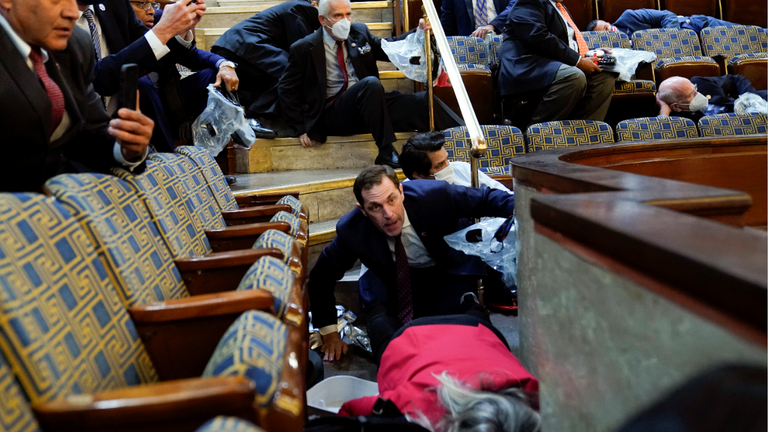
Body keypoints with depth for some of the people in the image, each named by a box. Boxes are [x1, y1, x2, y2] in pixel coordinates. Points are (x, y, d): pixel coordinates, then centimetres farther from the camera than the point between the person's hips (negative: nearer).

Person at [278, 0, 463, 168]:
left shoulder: (360, 32, 10)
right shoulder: (305, 49, -2)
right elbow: (286, 89, 2)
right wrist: (300, 128, -5)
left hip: (367, 103, 5)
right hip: (333, 116, -5)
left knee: (425, 101, -16)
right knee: (371, 84, -35)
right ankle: (386, 153, -33)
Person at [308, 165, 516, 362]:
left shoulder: (434, 195, -29)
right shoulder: (351, 231, -23)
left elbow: (486, 199, -15)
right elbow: (320, 277, -8)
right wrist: (329, 333, -7)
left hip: (449, 273, 0)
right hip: (391, 283, 1)